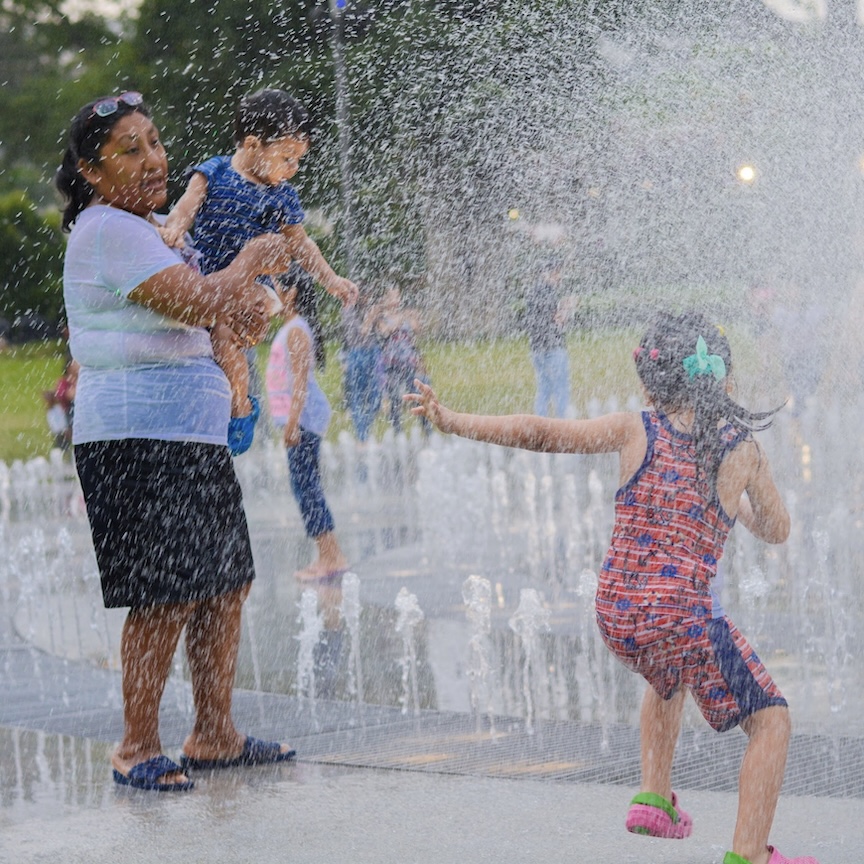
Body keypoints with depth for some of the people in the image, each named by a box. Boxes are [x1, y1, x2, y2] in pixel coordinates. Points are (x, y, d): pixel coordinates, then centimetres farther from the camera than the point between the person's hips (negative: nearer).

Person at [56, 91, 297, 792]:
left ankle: (215, 735, 19)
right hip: (139, 437, -10)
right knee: (165, 595, -11)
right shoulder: (106, 232, -13)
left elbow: (210, 307, 23)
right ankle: (137, 747, -3)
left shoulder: (151, 227, 18)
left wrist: (244, 301, -1)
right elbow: (198, 301, -22)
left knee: (224, 584, 10)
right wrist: (253, 260, -4)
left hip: (193, 432, 10)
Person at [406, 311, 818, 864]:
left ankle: (655, 798, 34)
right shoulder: (744, 453, 1)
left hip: (616, 612, 5)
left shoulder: (635, 432, 3)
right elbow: (777, 531, 16)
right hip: (682, 614, -4)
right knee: (772, 723, 7)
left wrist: (453, 421, 1)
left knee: (668, 678, 38)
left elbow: (542, 433, -3)